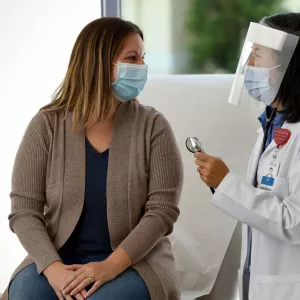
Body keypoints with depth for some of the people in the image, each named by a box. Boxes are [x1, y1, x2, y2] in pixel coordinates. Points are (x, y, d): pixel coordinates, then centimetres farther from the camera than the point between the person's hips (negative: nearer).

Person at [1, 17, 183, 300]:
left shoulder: (152, 126, -3)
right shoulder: (46, 125, -2)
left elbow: (162, 209, -9)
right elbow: (24, 210, -4)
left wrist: (111, 265, -21)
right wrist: (52, 267, -21)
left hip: (133, 262, -1)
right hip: (58, 259, 1)